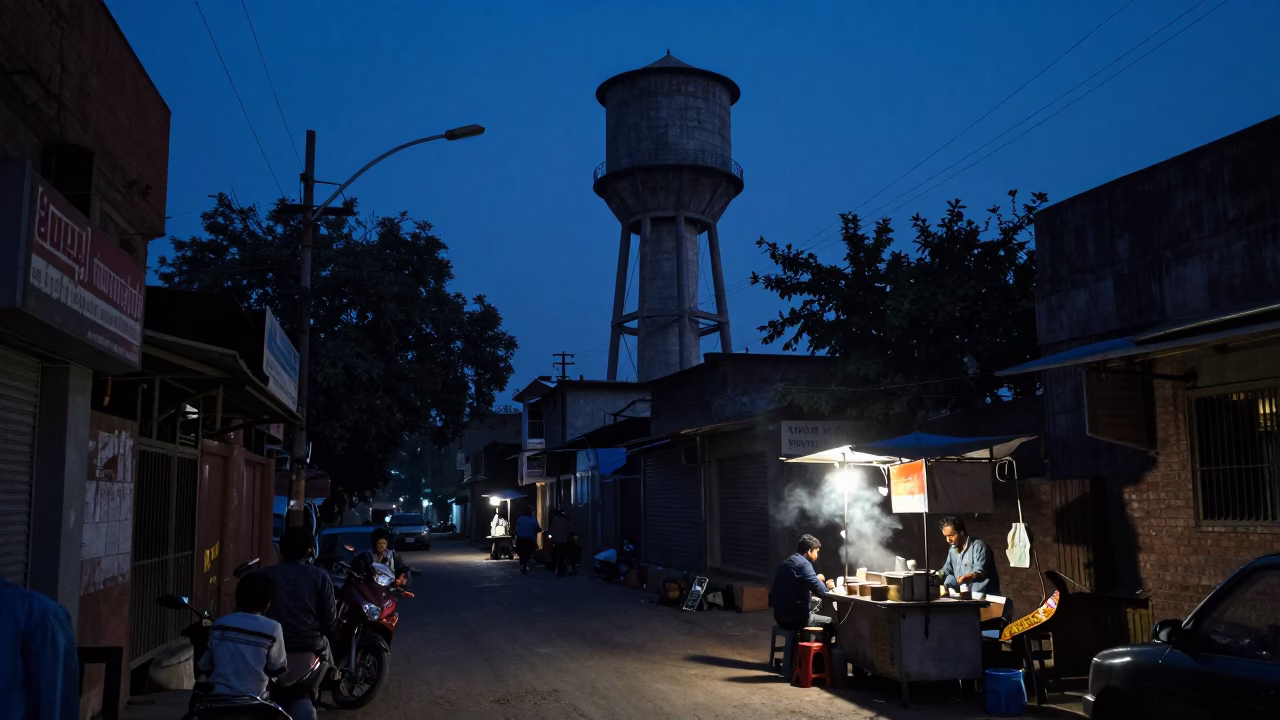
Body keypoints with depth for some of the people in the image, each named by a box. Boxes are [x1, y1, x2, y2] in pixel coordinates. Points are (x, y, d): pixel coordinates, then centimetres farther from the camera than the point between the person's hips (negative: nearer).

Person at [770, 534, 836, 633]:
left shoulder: (787, 562, 13)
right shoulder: (804, 564, -16)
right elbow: (821, 592, -18)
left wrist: (817, 580, 20)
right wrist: (827, 586, 3)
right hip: (796, 618, -9)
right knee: (831, 623, 8)